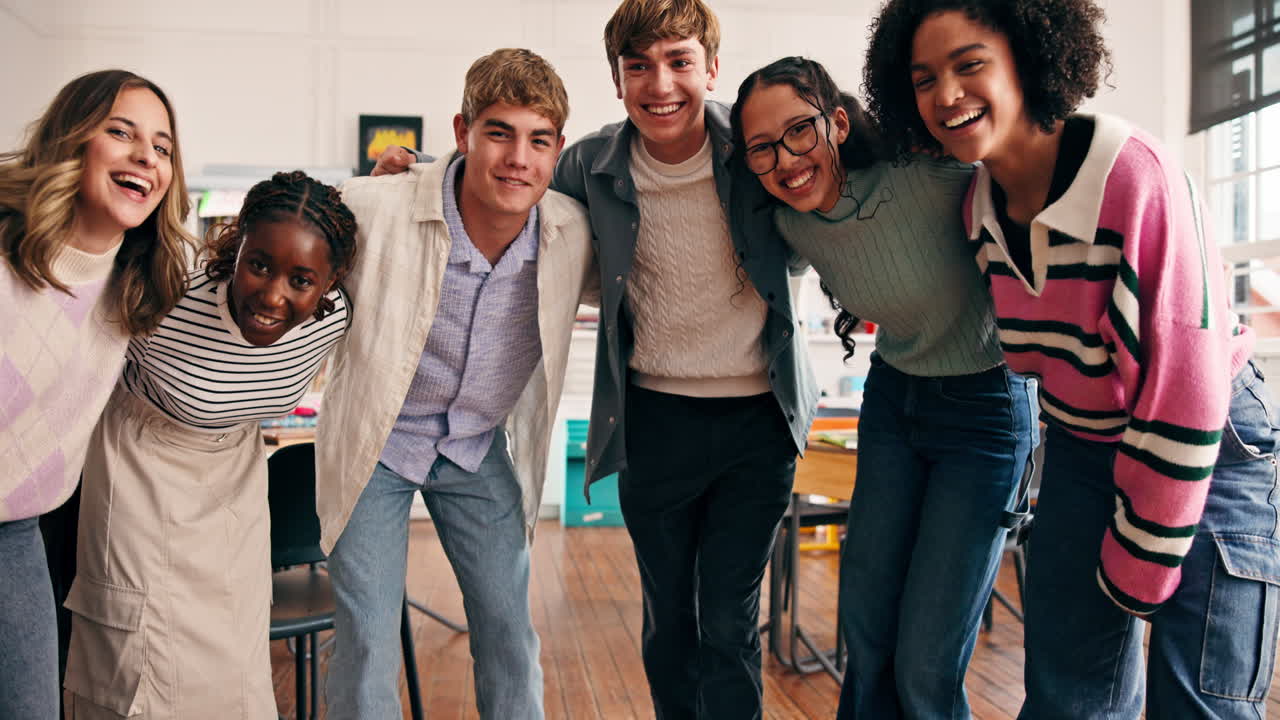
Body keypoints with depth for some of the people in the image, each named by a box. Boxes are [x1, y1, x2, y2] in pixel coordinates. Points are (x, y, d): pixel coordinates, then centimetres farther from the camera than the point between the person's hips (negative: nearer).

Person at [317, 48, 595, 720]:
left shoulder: (573, 233, -14)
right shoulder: (373, 210, -25)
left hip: (481, 449, 3)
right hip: (377, 444, -2)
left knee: (510, 637, 9)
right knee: (366, 643, 0)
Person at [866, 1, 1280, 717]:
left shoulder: (1135, 174, -26)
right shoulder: (979, 207, -7)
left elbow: (1187, 386, -23)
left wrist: (1140, 565, -17)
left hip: (1205, 448, -5)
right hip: (1080, 449, 5)